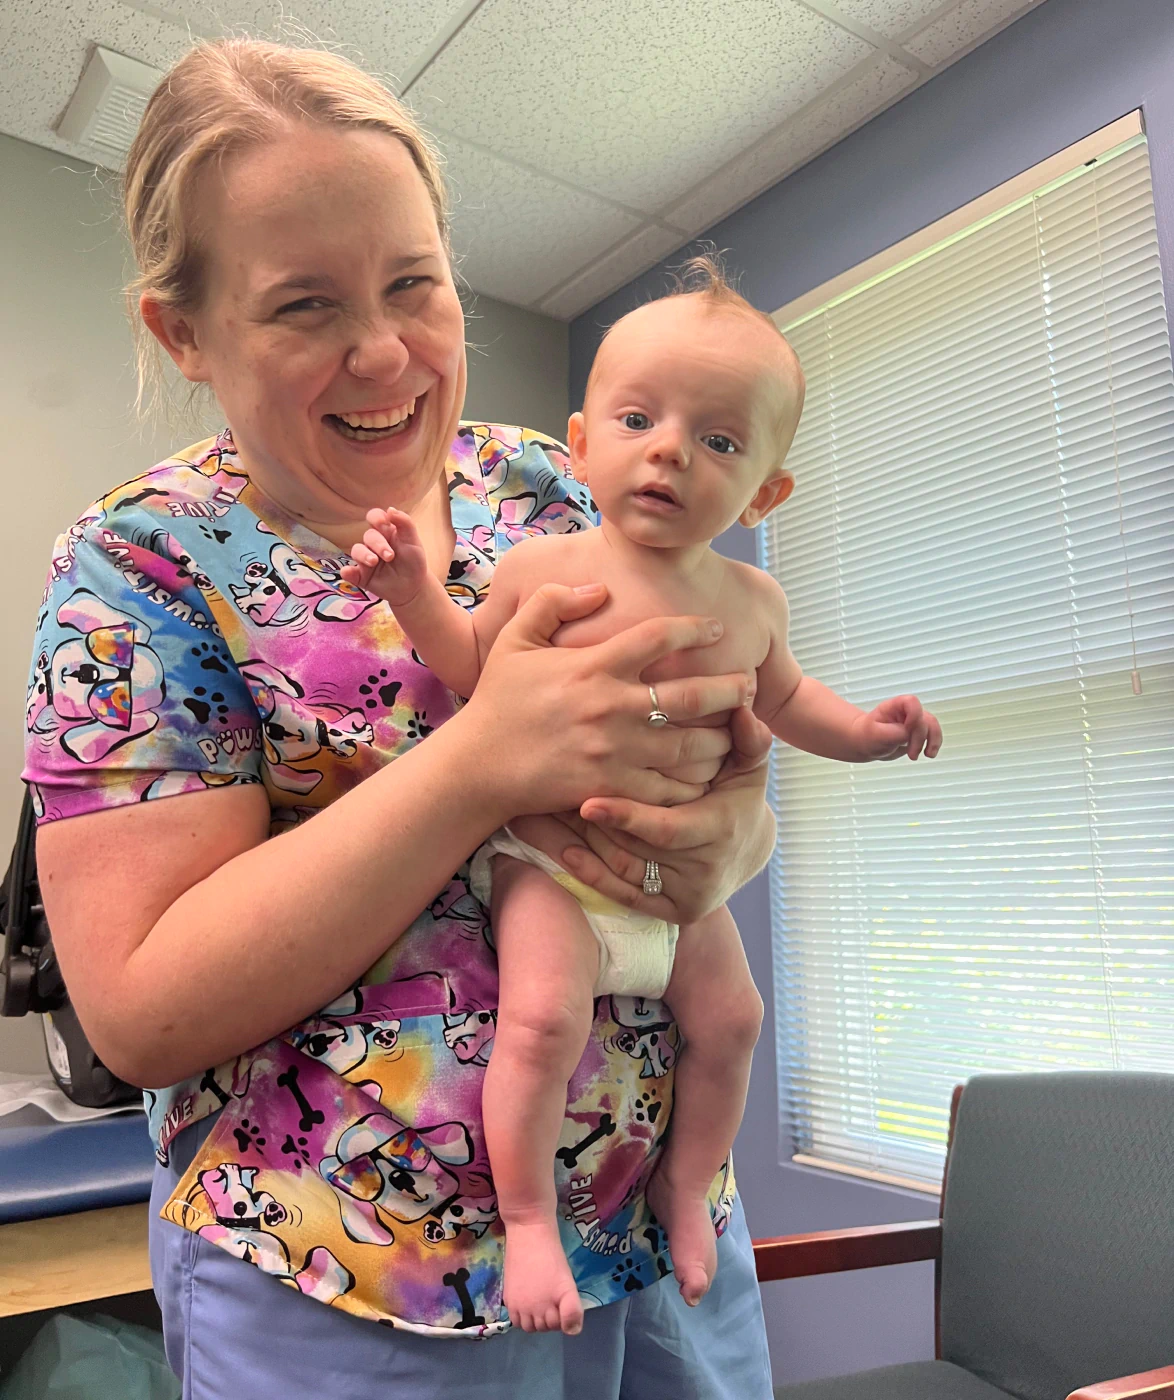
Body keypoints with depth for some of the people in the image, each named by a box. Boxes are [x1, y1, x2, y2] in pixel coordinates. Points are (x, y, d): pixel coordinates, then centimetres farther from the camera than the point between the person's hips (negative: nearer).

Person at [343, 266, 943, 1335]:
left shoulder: (750, 601, -2)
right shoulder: (544, 567, -13)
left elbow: (780, 696, 17)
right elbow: (470, 667, 0)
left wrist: (858, 730, 1)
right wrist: (412, 590, -15)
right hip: (550, 868, -4)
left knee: (731, 1020, 9)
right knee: (543, 1018, -21)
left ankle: (685, 1187, 35)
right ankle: (529, 1217, 4)